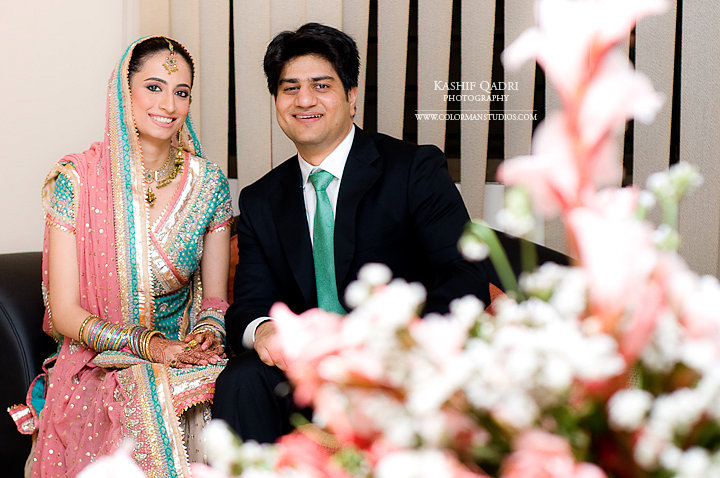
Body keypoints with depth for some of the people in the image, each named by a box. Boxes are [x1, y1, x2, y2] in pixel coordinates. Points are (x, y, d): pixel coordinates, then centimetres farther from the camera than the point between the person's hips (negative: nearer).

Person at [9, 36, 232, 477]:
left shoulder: (207, 183, 2)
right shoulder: (77, 180, -6)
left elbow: (215, 296, 8)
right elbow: (65, 312, -7)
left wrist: (208, 332, -15)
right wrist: (148, 343, -19)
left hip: (185, 363, 3)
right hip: (99, 369, -2)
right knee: (142, 424, -33)